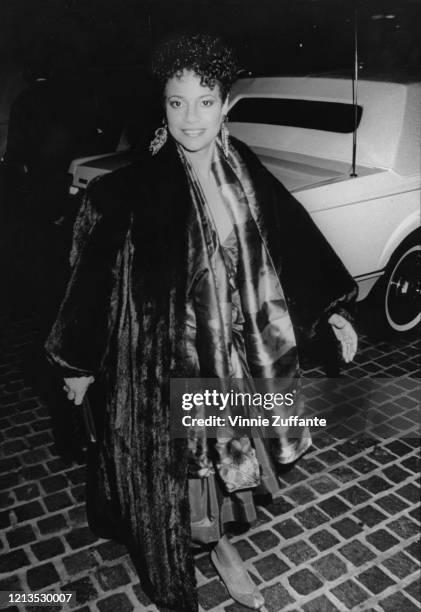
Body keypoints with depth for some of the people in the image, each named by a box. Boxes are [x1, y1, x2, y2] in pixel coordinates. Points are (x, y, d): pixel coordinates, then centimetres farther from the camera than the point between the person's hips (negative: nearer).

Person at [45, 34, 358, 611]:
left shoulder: (245, 172, -3)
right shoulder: (136, 188, -15)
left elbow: (296, 240, 4)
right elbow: (95, 270, -11)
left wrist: (334, 309, 5)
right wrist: (79, 361, -6)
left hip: (236, 349, 4)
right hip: (168, 354, -4)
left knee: (225, 449, 19)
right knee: (178, 455, 11)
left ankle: (220, 541, 46)